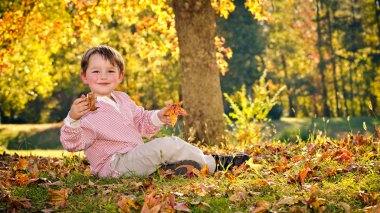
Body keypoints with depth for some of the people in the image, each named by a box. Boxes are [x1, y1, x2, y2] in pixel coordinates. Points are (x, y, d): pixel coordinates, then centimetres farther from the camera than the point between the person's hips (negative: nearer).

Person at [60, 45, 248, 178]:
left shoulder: (122, 99, 13)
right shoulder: (87, 111, -14)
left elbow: (141, 123, 23)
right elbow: (73, 143, -24)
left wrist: (158, 117, 3)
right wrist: (73, 118, -42)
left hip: (135, 156, 9)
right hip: (115, 165, -9)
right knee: (166, 146, -19)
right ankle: (211, 164, -7)